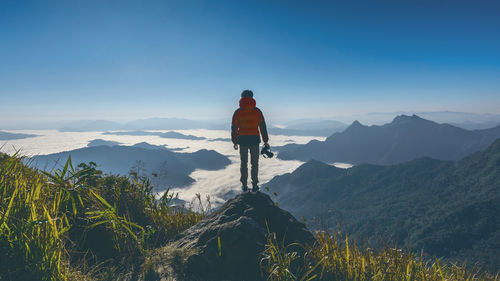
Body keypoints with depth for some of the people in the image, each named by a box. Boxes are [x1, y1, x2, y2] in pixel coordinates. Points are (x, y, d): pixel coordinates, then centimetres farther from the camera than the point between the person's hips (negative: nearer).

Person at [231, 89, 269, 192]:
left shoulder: (238, 112, 0)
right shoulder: (257, 111, -1)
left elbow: (234, 127, 0)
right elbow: (262, 126, -1)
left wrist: (234, 142, 8)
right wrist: (265, 141, 5)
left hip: (242, 140, 1)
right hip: (255, 139, 0)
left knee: (244, 163, 12)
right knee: (255, 163, 9)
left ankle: (244, 185, 15)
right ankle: (254, 185, 10)